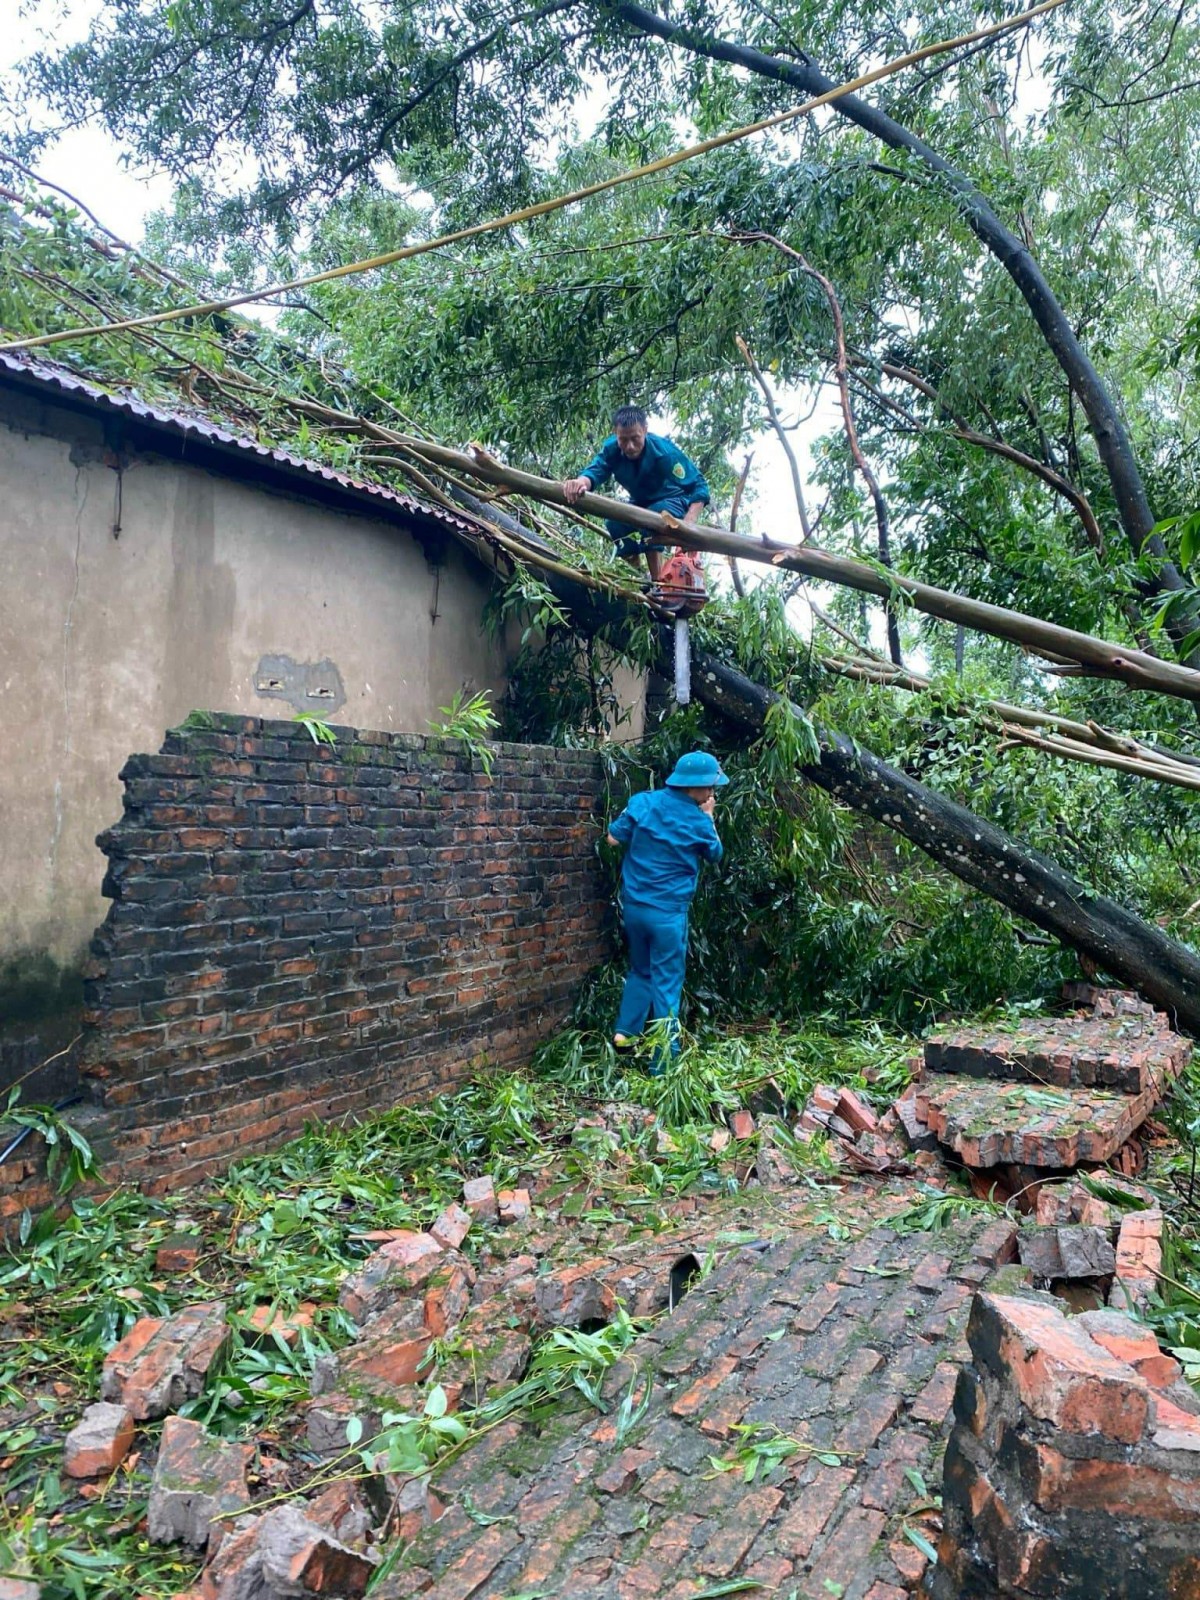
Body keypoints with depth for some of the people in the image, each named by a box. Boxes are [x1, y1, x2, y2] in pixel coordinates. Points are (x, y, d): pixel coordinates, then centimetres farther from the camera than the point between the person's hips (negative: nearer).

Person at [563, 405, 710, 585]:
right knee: (614, 524, -21)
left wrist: (688, 523, -51)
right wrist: (581, 482, -63)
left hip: (673, 501, -4)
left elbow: (698, 485, -34)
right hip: (641, 503, 4)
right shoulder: (611, 448, -22)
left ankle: (657, 583, -27)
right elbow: (594, 471, -36)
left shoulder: (664, 451, -33)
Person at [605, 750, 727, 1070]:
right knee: (666, 983, 6)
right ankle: (663, 1060, 11)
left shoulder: (642, 802, -4)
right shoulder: (698, 821, -9)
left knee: (640, 971, 24)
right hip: (669, 912, -4)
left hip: (634, 905, 4)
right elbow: (715, 855, 10)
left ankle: (625, 1031, 16)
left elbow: (613, 838, 1)